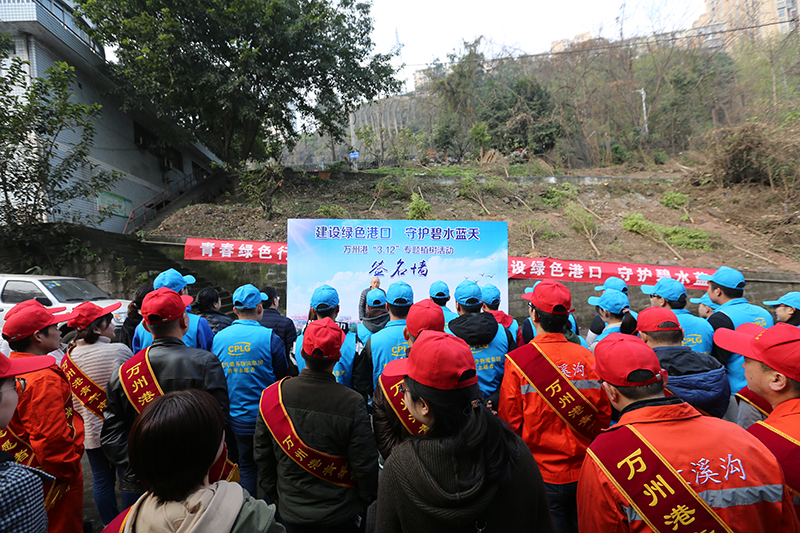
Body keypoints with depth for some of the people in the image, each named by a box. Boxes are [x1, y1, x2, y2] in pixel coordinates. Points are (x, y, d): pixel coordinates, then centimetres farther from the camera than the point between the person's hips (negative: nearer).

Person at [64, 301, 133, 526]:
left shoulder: (68, 358, -3)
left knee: (102, 482, 17)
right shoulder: (119, 350, -19)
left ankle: (110, 525, 31)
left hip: (91, 432, 4)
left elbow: (71, 400, 5)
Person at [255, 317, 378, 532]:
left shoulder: (271, 396, -16)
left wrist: (274, 494, 12)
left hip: (290, 512, 2)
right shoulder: (352, 404, -26)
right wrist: (365, 499, 2)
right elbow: (365, 464, -17)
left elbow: (262, 456, -4)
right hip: (340, 514, -2)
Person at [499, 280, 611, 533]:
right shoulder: (587, 358, -11)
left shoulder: (518, 360, -20)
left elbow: (510, 422, -12)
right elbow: (604, 415, -1)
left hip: (541, 474, -3)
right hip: (584, 472, 3)